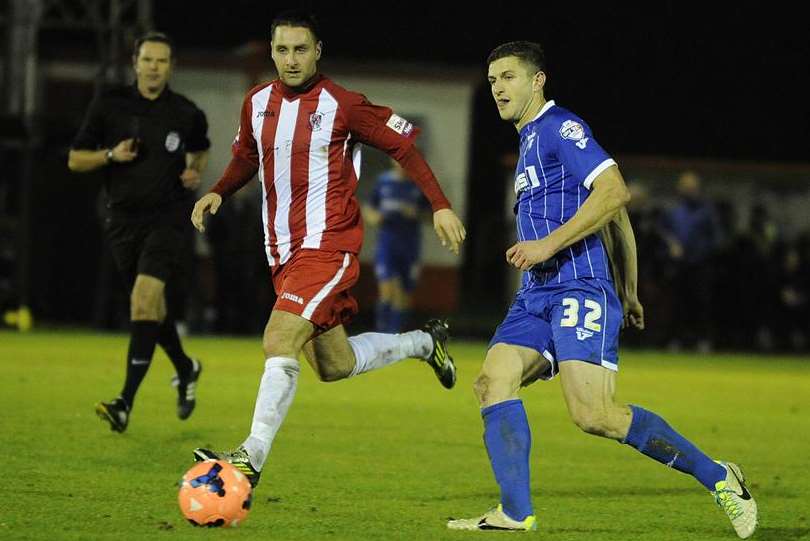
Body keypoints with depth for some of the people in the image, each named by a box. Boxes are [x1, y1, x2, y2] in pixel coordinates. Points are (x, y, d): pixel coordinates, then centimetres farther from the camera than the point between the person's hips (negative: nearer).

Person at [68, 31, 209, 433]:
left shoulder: (186, 114, 0)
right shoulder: (109, 106, -1)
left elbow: (199, 150, 23)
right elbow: (75, 160, 4)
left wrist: (195, 172, 1)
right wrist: (111, 155, -14)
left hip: (170, 217, -3)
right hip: (124, 219, 3)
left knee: (144, 297, -21)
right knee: (152, 308, 12)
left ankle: (126, 401, -23)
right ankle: (185, 369, 42)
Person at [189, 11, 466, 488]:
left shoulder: (342, 105, -10)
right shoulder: (257, 103, 7)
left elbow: (402, 143, -2)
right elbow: (247, 157, 25)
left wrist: (440, 205, -6)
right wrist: (219, 193, 6)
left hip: (328, 247, -7)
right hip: (282, 251, 7)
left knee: (279, 342, -23)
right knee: (335, 366, 15)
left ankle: (252, 458, -19)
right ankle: (425, 342, 40)